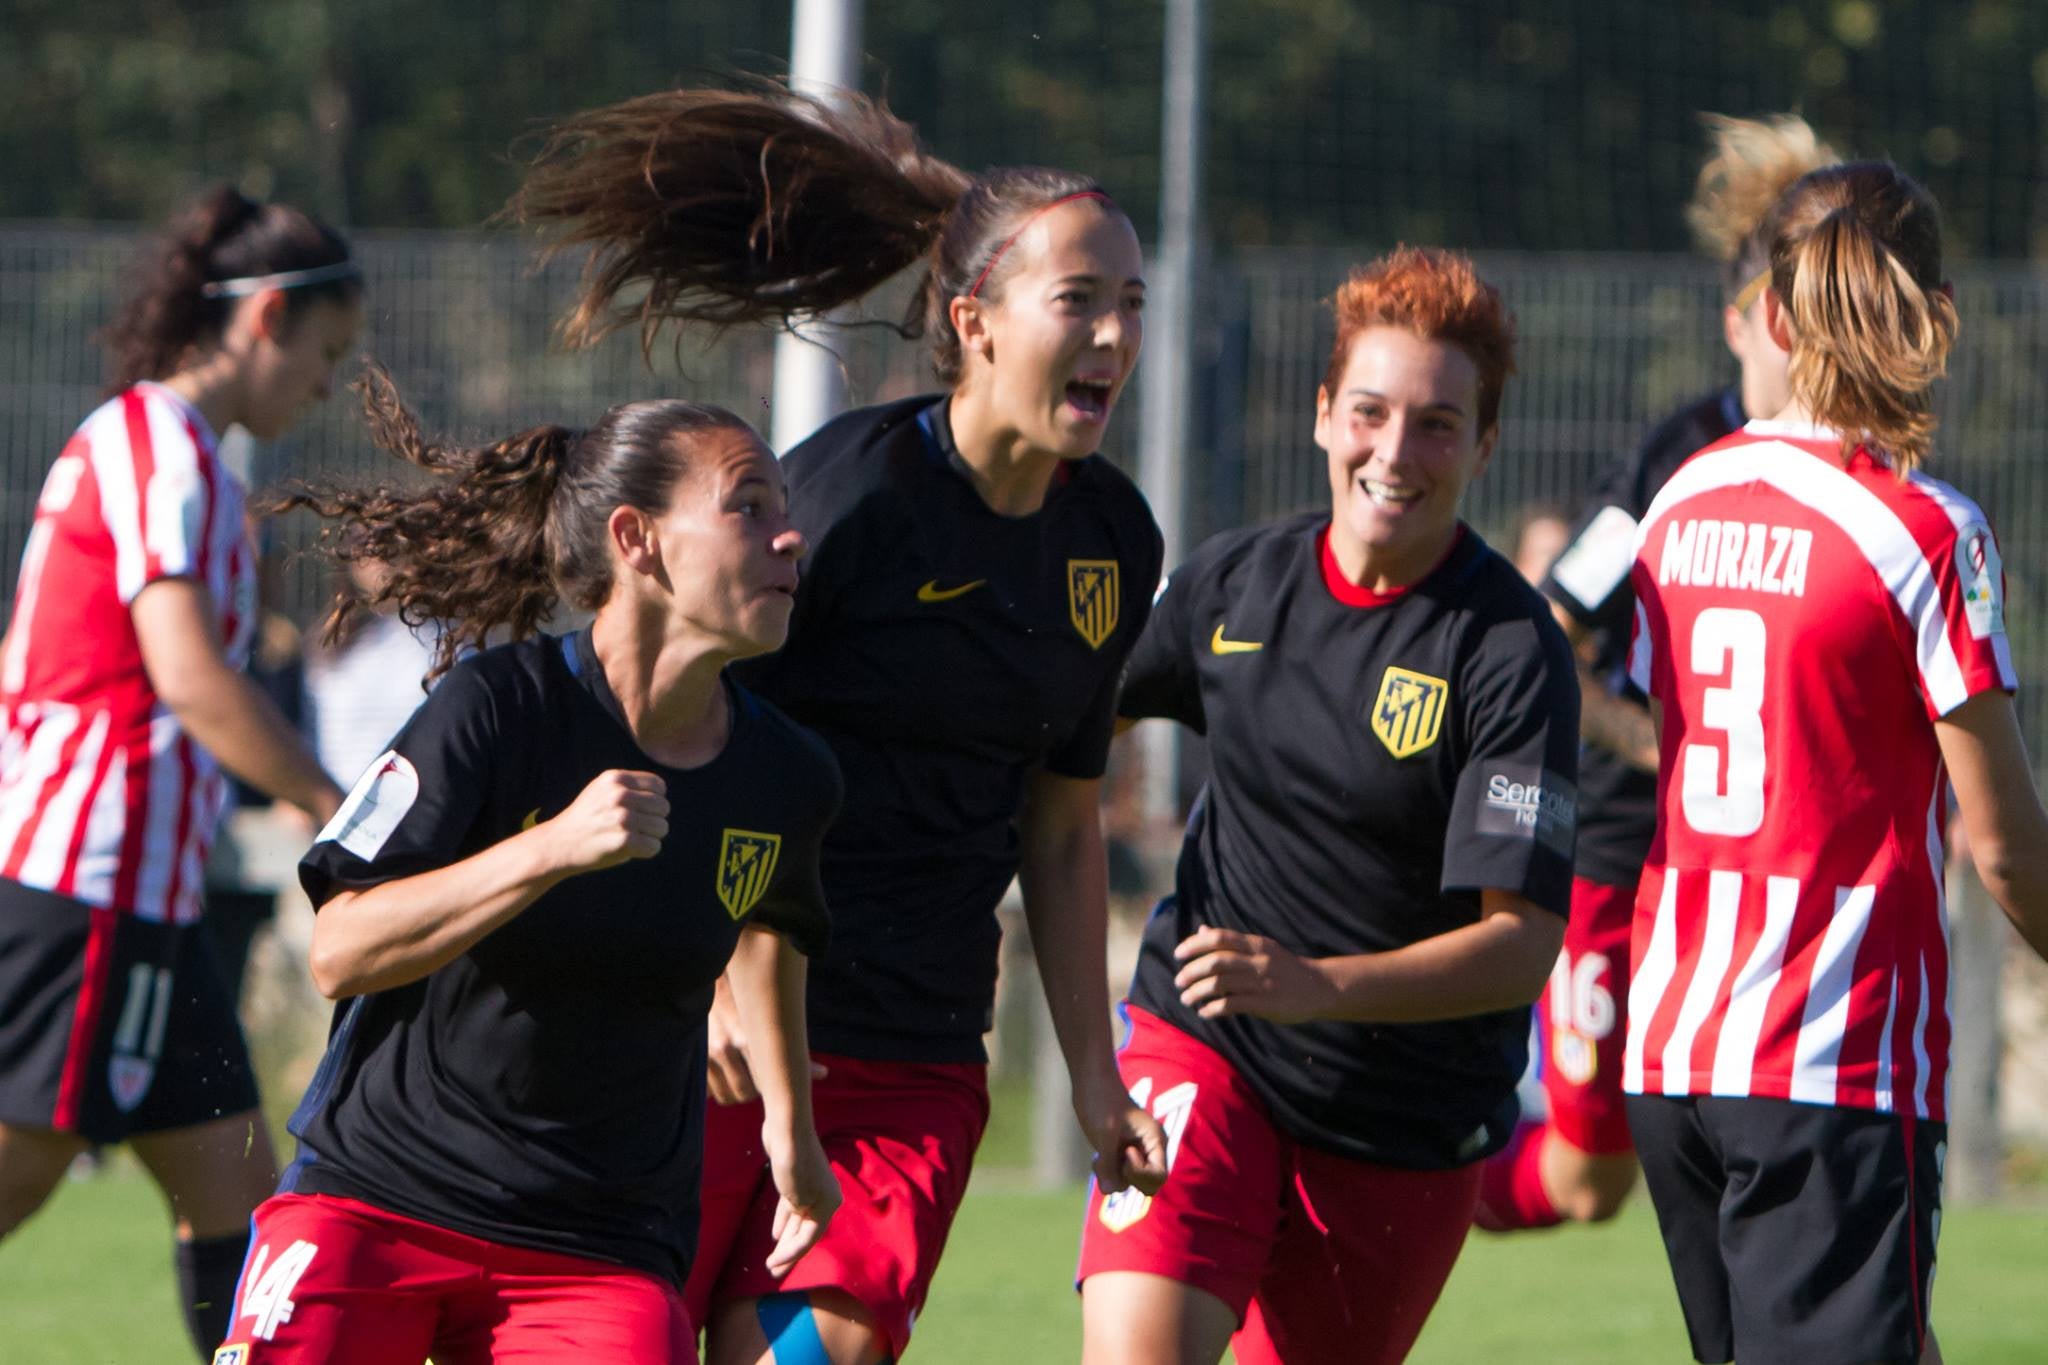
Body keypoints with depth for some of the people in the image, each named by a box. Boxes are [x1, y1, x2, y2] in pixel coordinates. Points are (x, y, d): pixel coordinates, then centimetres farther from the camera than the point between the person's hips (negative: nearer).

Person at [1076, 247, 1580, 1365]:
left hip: (1408, 1124, -2)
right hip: (1201, 1045, 2)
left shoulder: (1511, 651, -14)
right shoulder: (1232, 582, 0)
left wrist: (1319, 984, -33)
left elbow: (1522, 945, -20)